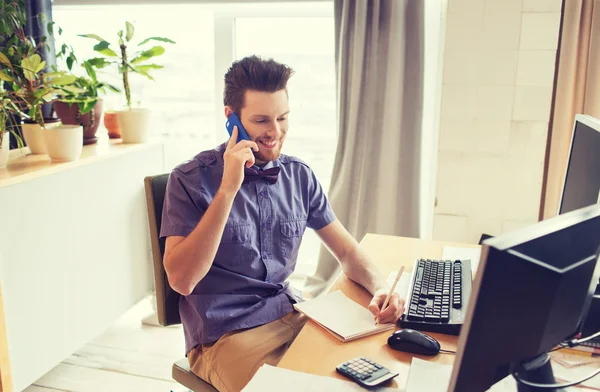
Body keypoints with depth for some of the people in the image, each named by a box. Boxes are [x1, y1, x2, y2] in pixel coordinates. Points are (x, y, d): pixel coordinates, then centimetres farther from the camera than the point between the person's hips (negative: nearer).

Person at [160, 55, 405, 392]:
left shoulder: (299, 175, 2)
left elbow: (347, 251, 8)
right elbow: (181, 280, -19)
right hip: (225, 336, -4)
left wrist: (381, 288, -13)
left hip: (291, 317, 4)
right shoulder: (191, 179, -10)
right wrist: (228, 189, -24)